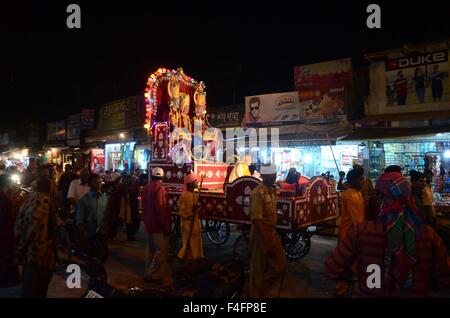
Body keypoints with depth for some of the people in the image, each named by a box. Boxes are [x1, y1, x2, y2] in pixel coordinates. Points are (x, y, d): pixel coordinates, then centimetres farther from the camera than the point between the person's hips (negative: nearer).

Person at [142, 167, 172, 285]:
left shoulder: (147, 187, 9)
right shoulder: (159, 188, -19)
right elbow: (161, 209, -23)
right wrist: (166, 226, -18)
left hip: (149, 223, 10)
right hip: (158, 225, -10)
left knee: (151, 249, 18)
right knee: (162, 250, -1)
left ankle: (149, 272, 27)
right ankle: (154, 274, 2)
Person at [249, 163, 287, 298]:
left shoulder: (272, 190, 6)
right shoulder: (258, 193, -22)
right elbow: (256, 219, -25)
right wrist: (268, 241, -24)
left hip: (272, 232, 9)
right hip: (261, 234, -9)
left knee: (280, 264, 16)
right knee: (259, 269, 8)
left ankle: (266, 290, 34)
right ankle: (257, 294, 28)